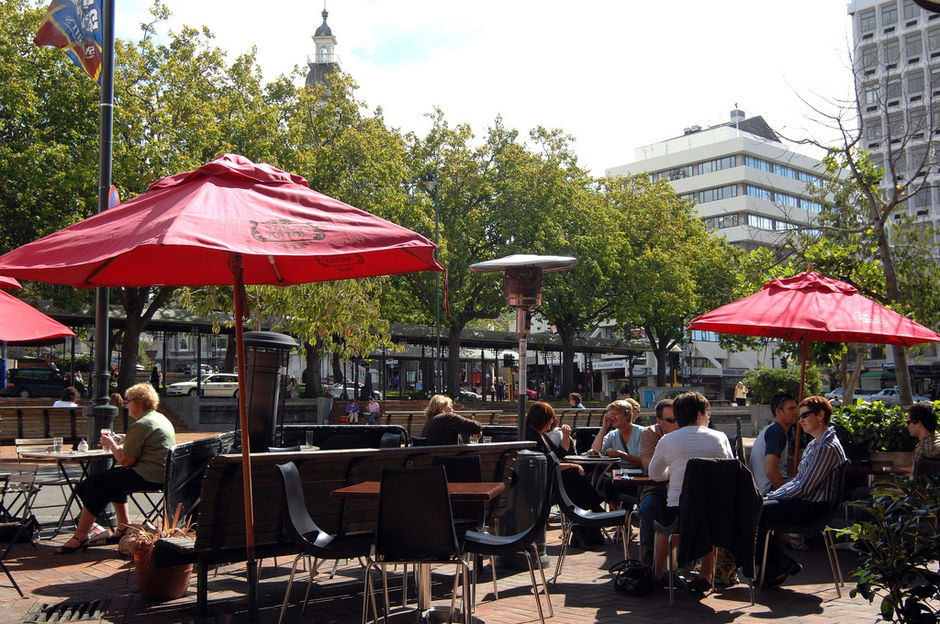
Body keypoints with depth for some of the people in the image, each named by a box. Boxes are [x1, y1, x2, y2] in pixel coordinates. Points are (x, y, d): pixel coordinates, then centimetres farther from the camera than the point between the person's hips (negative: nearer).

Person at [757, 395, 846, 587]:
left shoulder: (827, 448, -17)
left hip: (813, 507, -10)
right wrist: (772, 496, 7)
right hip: (804, 502, 10)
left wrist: (770, 498, -12)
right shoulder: (814, 445, 18)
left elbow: (804, 487, -20)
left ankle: (780, 564, -2)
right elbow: (798, 480, 21)